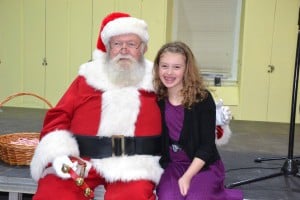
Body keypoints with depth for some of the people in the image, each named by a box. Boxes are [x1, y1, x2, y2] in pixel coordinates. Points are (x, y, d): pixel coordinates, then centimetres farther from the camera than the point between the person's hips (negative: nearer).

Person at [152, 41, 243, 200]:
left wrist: (187, 177, -19)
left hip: (203, 166, -2)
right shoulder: (157, 99, -3)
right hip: (172, 165, 2)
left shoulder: (202, 98, -14)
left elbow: (207, 145, -14)